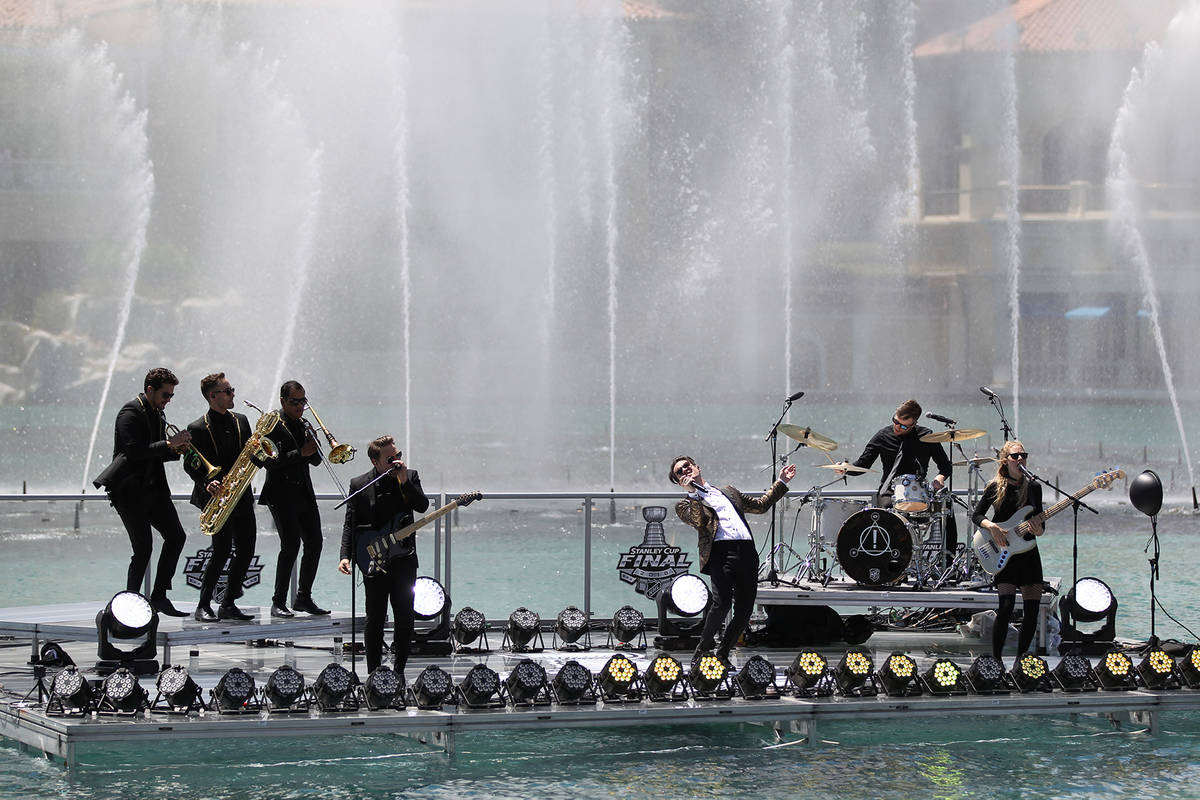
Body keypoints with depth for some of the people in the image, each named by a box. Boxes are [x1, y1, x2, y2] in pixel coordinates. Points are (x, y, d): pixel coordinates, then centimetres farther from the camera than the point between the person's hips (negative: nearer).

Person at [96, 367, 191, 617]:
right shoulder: (131, 413, -12)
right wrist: (169, 444, -20)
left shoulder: (158, 413, 16)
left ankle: (158, 597, 8)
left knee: (176, 536, 1)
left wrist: (176, 450, 3)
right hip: (129, 490, -9)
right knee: (143, 547, -11)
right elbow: (135, 451, -23)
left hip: (152, 487, 9)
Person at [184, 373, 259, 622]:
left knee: (246, 550, 2)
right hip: (216, 498, -6)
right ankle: (203, 606, -2)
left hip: (241, 496, 6)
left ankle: (228, 604, 12)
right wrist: (207, 483, -21)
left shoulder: (241, 421, 14)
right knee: (222, 550, -12)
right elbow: (190, 465, -5)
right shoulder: (198, 429, -4)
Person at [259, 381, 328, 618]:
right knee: (291, 545, -14)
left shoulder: (303, 424, 16)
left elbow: (315, 461, 17)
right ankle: (278, 602, -8)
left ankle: (303, 598, 16)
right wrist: (301, 453, -19)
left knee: (314, 544, 4)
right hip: (283, 496, -7)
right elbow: (271, 462, -15)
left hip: (304, 494, 7)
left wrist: (313, 448, -4)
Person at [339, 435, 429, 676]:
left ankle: (398, 671, 14)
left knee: (405, 621, 2)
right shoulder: (359, 485, 1)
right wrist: (346, 556, -9)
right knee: (375, 621, 0)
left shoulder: (410, 476, 5)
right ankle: (374, 674, 7)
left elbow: (422, 506, -8)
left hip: (403, 559, 2)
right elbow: (350, 525, 2)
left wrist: (404, 481, -18)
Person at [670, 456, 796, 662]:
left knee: (744, 609, -4)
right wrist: (691, 490, -7)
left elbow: (761, 505, 35)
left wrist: (782, 482, 33)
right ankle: (702, 649, -5)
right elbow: (699, 521, -6)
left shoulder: (728, 492, 31)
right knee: (722, 603, -24)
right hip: (720, 551, -5)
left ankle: (723, 653, 12)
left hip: (747, 552, 5)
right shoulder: (685, 505, 15)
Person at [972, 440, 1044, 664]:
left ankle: (1021, 659, 15)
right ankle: (995, 660, -9)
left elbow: (1040, 526, 10)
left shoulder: (1034, 487, 8)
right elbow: (976, 515, -1)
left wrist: (1038, 530, -13)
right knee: (1006, 606, -17)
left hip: (1028, 554, 4)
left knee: (1032, 609, 0)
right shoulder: (996, 487, -2)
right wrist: (992, 526, -19)